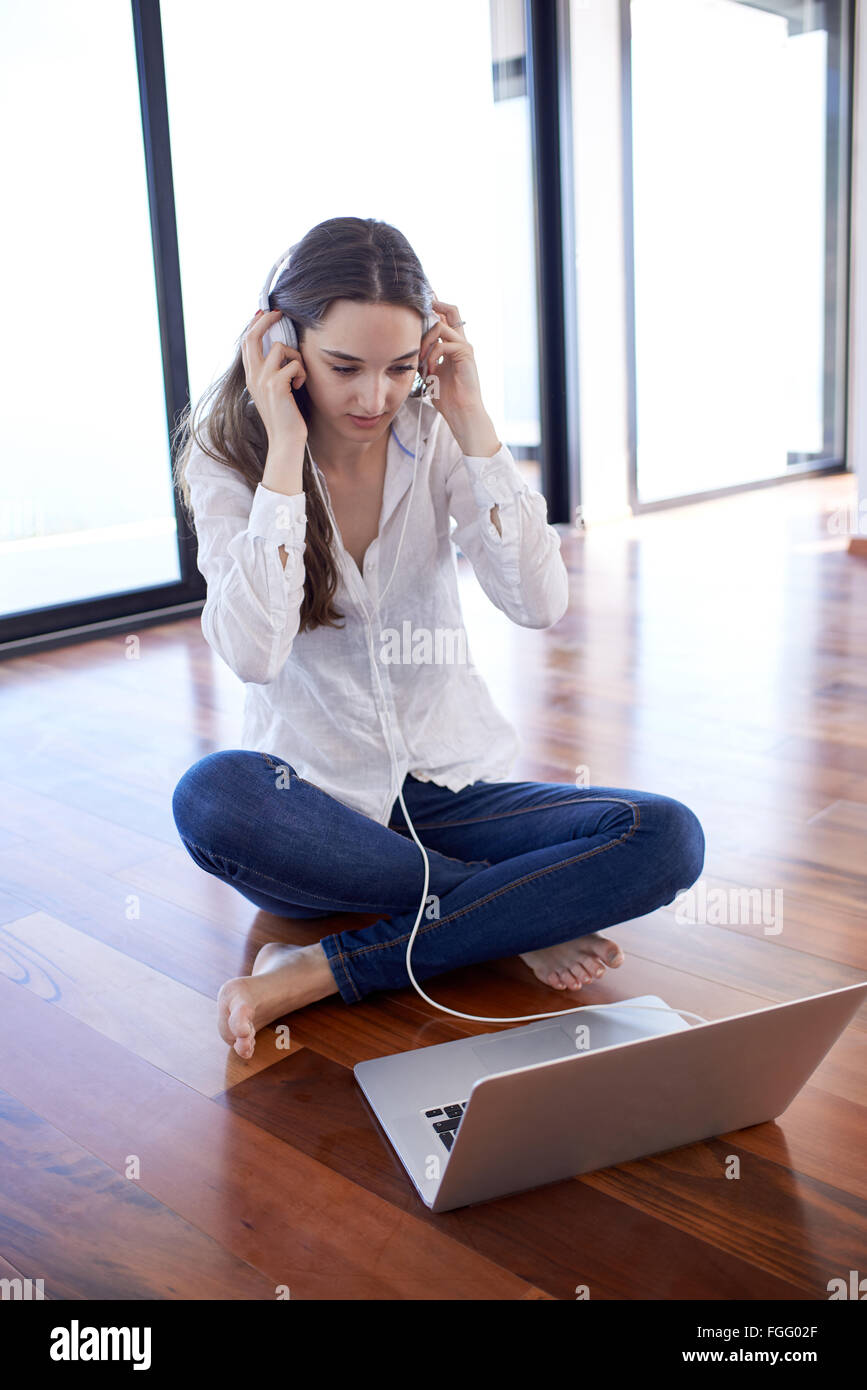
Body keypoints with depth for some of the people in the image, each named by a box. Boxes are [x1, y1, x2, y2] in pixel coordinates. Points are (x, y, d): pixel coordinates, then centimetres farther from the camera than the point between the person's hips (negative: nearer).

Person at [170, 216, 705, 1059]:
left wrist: (472, 423, -15)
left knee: (668, 837, -21)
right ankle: (520, 920, -19)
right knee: (211, 797, -37)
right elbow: (253, 655, -24)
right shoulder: (227, 458, -7)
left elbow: (540, 604, -15)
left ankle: (324, 972, -22)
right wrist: (286, 452, -23)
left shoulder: (434, 436, -2)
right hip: (317, 805, -2)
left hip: (452, 785, 2)